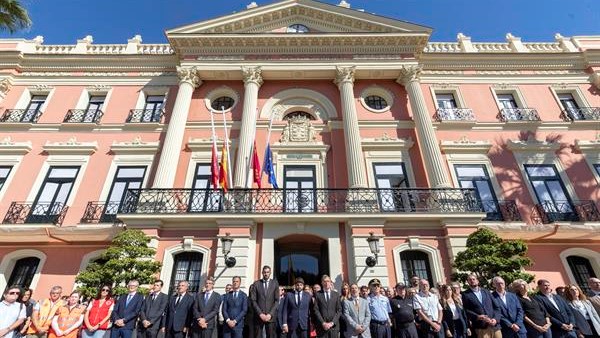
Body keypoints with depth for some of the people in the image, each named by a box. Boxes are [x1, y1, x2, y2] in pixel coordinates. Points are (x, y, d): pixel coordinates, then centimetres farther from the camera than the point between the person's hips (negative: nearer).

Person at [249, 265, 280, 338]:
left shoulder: (275, 283, 4)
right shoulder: (256, 283, 4)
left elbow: (277, 301, 1)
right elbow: (253, 300, 0)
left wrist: (270, 314, -8)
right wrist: (260, 314, -8)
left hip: (271, 316, 0)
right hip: (259, 316, 0)